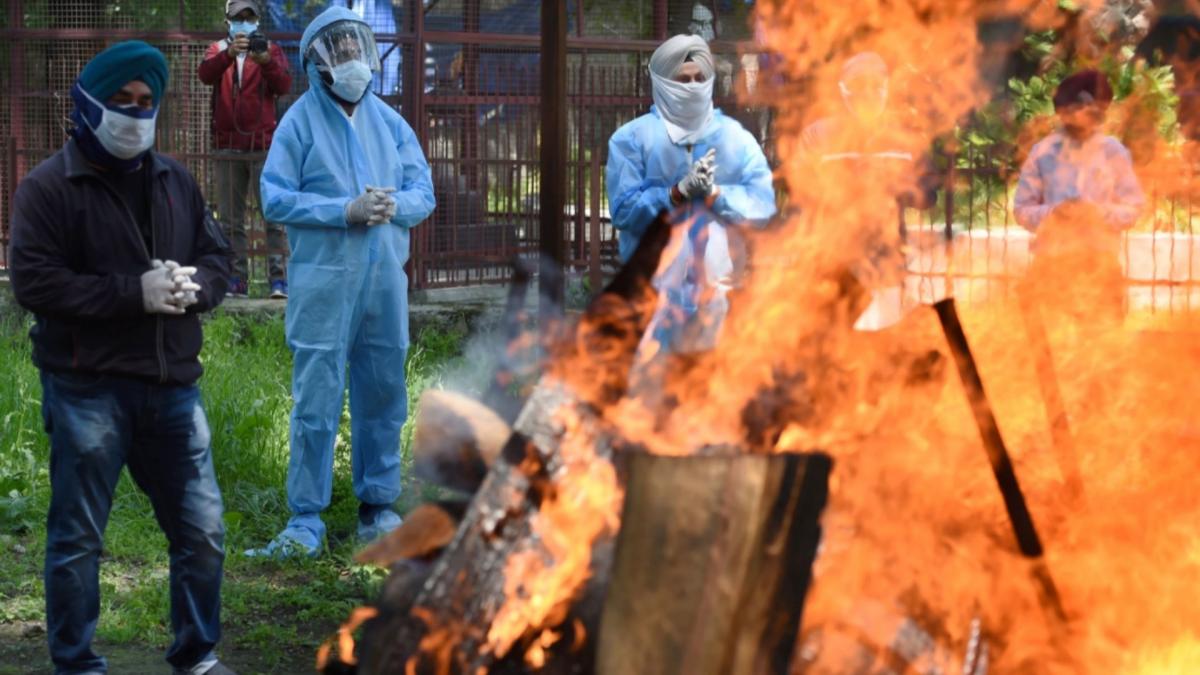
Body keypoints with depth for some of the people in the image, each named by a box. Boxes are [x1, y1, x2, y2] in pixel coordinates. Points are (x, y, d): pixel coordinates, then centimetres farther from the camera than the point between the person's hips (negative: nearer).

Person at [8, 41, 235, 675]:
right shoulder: (48, 186, -6)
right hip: (87, 388, -5)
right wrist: (134, 292, -18)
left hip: (171, 383, 5)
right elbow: (34, 282, -14)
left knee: (202, 531, 9)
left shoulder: (173, 180, 13)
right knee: (77, 538, 3)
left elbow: (217, 255, 16)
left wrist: (192, 286, -8)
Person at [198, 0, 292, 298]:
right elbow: (205, 74, -10)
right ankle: (236, 279, 7)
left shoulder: (271, 49, 8)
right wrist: (230, 53, -27)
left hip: (263, 145, -2)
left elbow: (284, 86, -8)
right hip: (228, 147, 2)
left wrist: (265, 61, -25)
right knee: (230, 218, 4)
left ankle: (278, 277, -11)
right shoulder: (218, 50, 12)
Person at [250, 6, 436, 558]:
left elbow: (424, 192, 10)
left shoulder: (389, 122, 11)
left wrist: (395, 205, -12)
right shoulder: (300, 121, 0)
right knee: (316, 403, -5)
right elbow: (275, 198, -7)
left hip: (385, 276, 4)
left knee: (383, 396, 9)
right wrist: (345, 211, -16)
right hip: (322, 278, -4)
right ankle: (305, 520, 0)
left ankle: (377, 507, 21)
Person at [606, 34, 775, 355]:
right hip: (654, 288, -2)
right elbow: (624, 209, -9)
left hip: (718, 288, 2)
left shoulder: (735, 137, 7)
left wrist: (714, 193, -15)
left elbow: (763, 204, -1)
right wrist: (680, 191, -19)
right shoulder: (631, 139, 1)